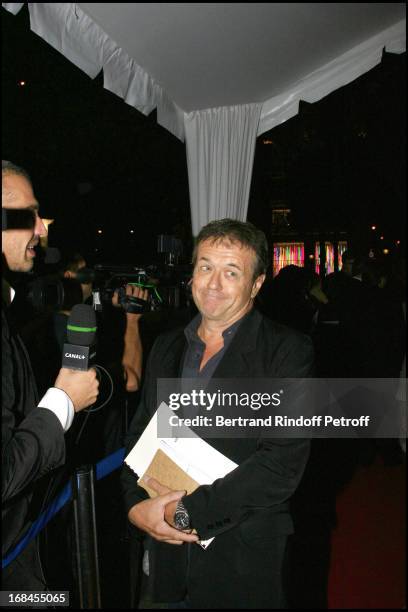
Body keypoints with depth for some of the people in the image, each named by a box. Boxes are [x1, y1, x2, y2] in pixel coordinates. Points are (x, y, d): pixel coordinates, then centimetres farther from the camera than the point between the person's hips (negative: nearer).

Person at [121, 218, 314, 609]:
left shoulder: (288, 351, -14)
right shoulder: (166, 347, 4)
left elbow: (283, 463, -21)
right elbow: (138, 435, 8)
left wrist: (185, 511, -19)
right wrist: (136, 506, -7)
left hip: (245, 560, -4)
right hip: (169, 547, 5)